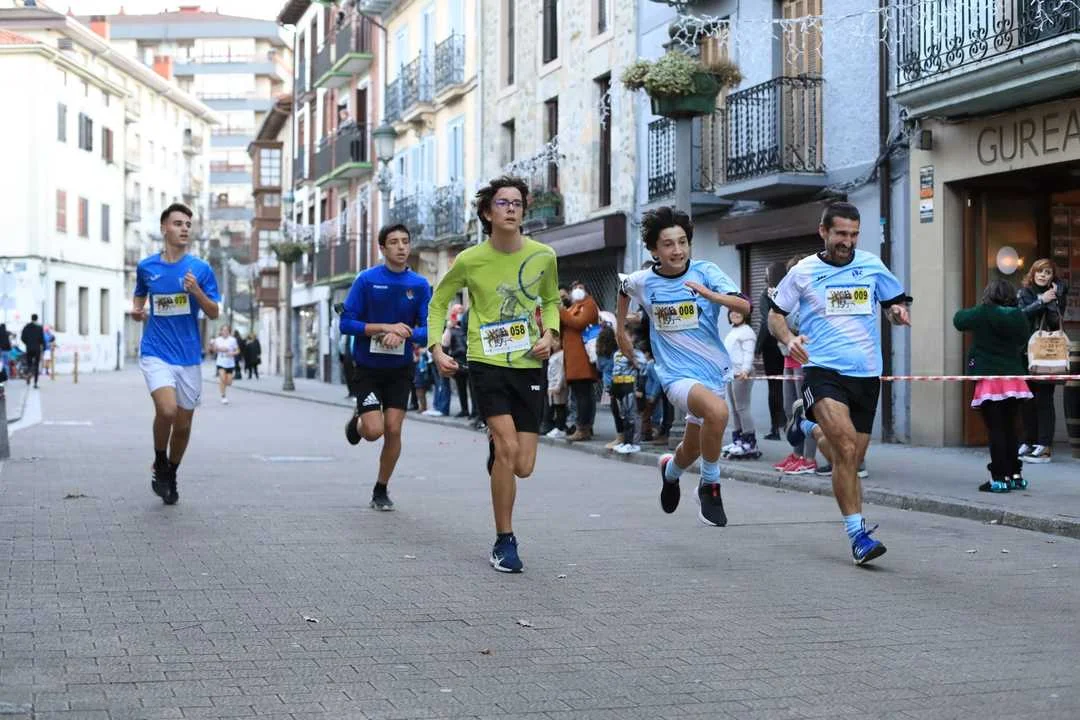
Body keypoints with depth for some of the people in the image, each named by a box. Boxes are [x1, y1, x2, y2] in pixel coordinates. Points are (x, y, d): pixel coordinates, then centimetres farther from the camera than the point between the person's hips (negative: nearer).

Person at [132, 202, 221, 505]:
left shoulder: (200, 268, 0)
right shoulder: (146, 267, 4)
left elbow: (214, 313, 0)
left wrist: (196, 291, -17)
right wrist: (137, 311, 1)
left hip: (189, 356, 1)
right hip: (156, 353, -1)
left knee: (183, 424, 7)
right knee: (167, 410, -24)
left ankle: (171, 474, 32)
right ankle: (159, 464, 3)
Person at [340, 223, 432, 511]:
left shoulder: (420, 285, -2)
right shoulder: (367, 279, -8)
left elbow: (428, 330, -5)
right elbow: (346, 323, -10)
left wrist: (404, 334, -24)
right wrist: (386, 328, -19)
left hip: (400, 369, 2)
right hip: (367, 367, -2)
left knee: (393, 430, -2)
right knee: (374, 431, -10)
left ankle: (381, 489, 18)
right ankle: (357, 420, 28)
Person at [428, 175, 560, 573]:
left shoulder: (543, 256, 0)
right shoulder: (470, 260, -6)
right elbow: (439, 302, 9)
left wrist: (550, 334, 0)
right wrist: (436, 348, -3)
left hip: (530, 366, 3)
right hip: (487, 363, -3)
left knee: (523, 467, -1)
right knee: (508, 448, -19)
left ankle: (495, 447, 38)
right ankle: (504, 543, -4)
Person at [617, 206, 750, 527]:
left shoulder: (705, 272, -8)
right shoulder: (643, 281, -4)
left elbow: (745, 307, -19)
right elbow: (624, 289, 21)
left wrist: (710, 295, -35)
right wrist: (620, 331, 27)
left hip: (714, 369, 2)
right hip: (678, 374, -2)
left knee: (691, 452, 16)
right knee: (717, 411, -34)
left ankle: (670, 469, 54)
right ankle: (710, 486, -13)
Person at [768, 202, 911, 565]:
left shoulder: (872, 266, 8)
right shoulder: (803, 272, 3)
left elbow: (895, 303, 18)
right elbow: (775, 314, 10)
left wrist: (898, 312, -7)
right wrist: (789, 339, -11)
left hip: (866, 375, 4)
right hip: (822, 370, -4)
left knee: (850, 459, 11)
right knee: (847, 449, -23)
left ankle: (807, 425, 42)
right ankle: (858, 534, -18)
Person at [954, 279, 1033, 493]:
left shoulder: (982, 314, -10)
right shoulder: (1019, 316, 1)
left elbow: (959, 320, 7)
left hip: (990, 380, -4)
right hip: (1014, 379, 4)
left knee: (996, 430, -2)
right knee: (1010, 429, 15)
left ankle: (1000, 477, -3)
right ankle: (1016, 475, 19)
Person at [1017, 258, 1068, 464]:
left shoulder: (1057, 294, 3)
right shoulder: (1023, 293, 8)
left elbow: (1055, 320, -9)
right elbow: (1020, 314, -9)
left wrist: (1052, 300, -19)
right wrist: (1041, 301, -14)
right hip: (1025, 352, 3)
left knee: (1043, 398, -7)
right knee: (1027, 399, 6)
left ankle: (1045, 446, -6)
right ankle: (1029, 442, 15)